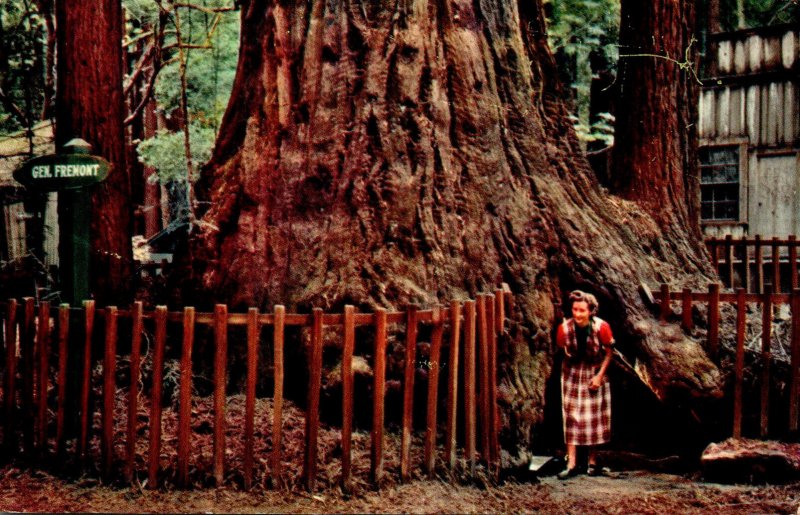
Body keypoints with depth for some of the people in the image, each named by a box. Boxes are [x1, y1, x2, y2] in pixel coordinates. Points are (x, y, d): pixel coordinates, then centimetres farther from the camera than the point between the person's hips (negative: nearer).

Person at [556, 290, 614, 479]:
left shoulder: (601, 327, -21)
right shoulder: (565, 328, -17)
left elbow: (609, 352, -9)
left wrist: (600, 375, -12)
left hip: (595, 373, -1)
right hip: (572, 374, 1)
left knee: (595, 418, 6)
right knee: (571, 417, -2)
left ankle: (593, 462, 19)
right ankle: (571, 465, 0)